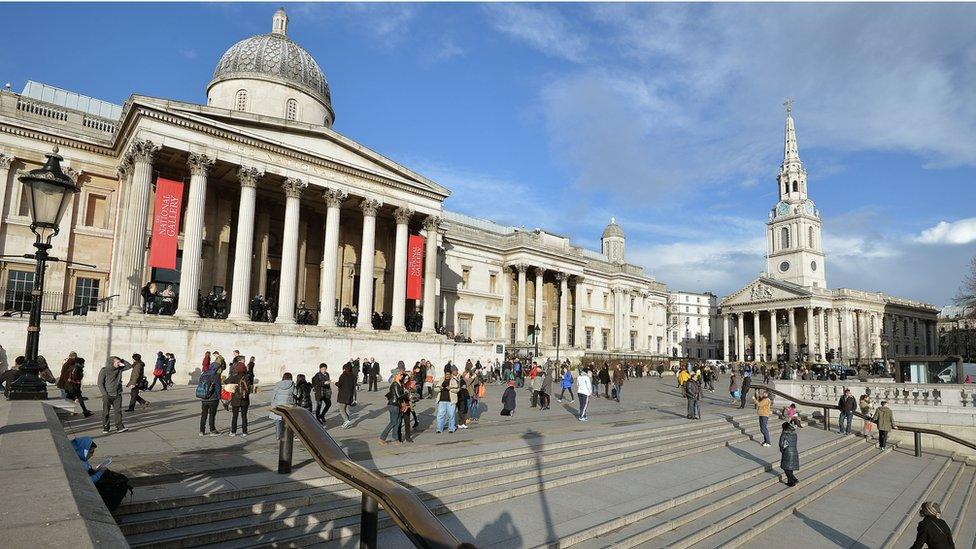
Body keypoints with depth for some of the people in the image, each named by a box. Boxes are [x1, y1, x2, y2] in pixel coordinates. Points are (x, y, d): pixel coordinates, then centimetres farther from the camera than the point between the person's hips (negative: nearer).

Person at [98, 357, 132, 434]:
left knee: (118, 411, -2)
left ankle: (119, 427, -4)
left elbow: (129, 366, 13)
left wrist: (122, 362, -2)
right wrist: (105, 394, -13)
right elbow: (100, 383, -6)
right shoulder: (104, 371, -7)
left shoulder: (119, 369, 5)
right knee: (106, 412, 7)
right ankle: (105, 427, 19)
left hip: (117, 395, 3)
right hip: (108, 395, -3)